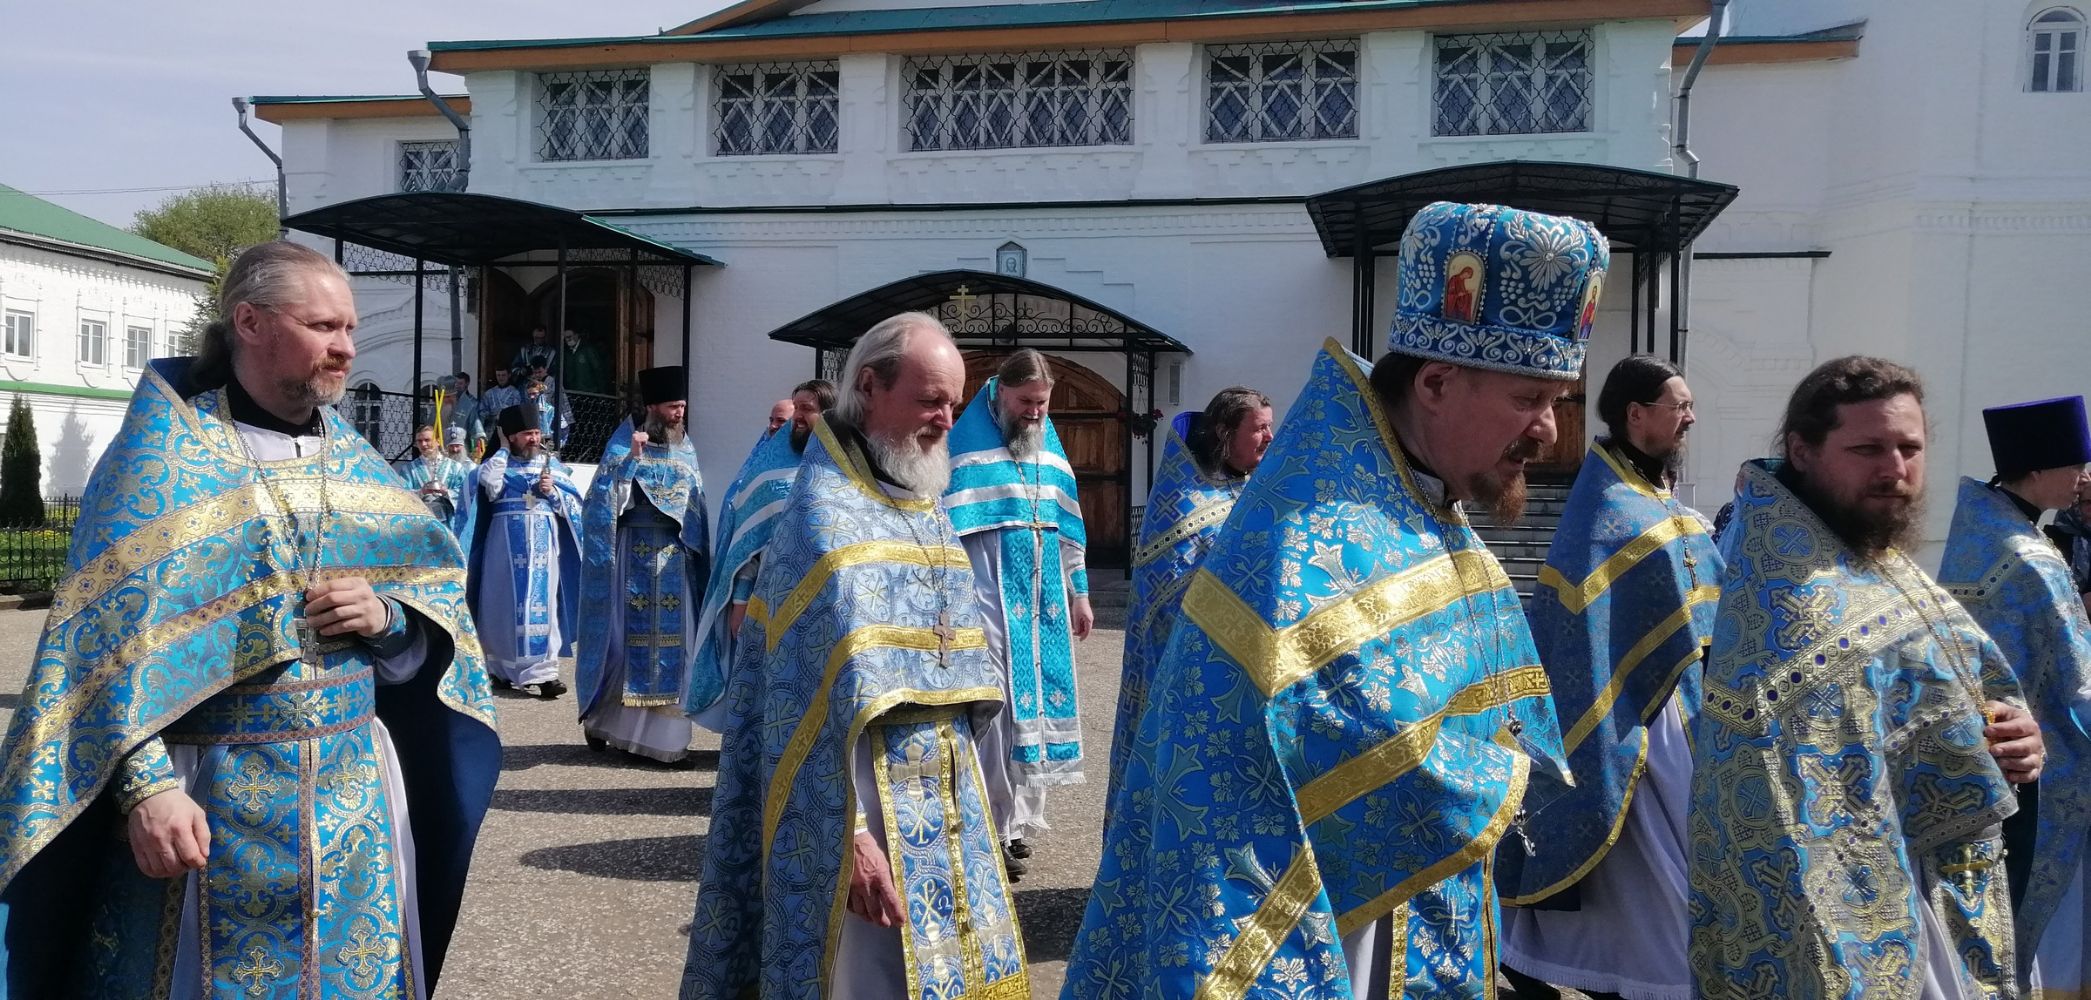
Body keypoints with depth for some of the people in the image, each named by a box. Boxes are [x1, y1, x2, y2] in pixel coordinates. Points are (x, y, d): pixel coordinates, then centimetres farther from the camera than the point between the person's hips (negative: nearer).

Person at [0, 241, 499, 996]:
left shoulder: (356, 463, 9)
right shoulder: (166, 451, -6)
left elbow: (437, 604, 11)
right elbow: (113, 633, -12)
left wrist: (386, 617, -11)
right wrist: (144, 784, -21)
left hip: (356, 788, 5)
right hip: (213, 799, -4)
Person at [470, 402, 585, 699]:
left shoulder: (553, 464, 13)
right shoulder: (498, 462, 8)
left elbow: (575, 504, 10)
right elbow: (489, 485, -15)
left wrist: (553, 492, -9)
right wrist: (503, 449, -4)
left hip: (543, 541, 1)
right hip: (506, 541, -1)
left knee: (541, 602, -6)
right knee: (505, 603, 3)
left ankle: (543, 671, -9)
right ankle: (503, 668, 14)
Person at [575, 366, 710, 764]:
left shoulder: (687, 450, 11)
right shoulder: (624, 443, -2)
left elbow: (697, 507, 15)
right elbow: (606, 496, -12)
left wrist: (697, 551, 9)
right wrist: (632, 458, -21)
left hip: (675, 556, 4)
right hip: (633, 554, -4)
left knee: (672, 640, 1)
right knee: (626, 635, 0)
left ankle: (665, 734, 6)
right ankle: (600, 718, 20)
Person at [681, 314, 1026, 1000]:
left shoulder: (926, 508, 10)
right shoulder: (824, 514, -16)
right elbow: (820, 696, -23)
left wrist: (971, 771, 17)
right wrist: (849, 834, -27)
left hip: (942, 791, 8)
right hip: (870, 799, -8)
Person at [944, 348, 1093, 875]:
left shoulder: (1048, 443, 12)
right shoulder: (967, 442, -6)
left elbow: (1067, 523, 17)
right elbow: (946, 525, -9)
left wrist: (1078, 592, 15)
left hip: (1043, 597, 6)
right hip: (989, 594, -6)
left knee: (1036, 697, 9)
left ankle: (1018, 814, 22)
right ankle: (994, 829, -1)